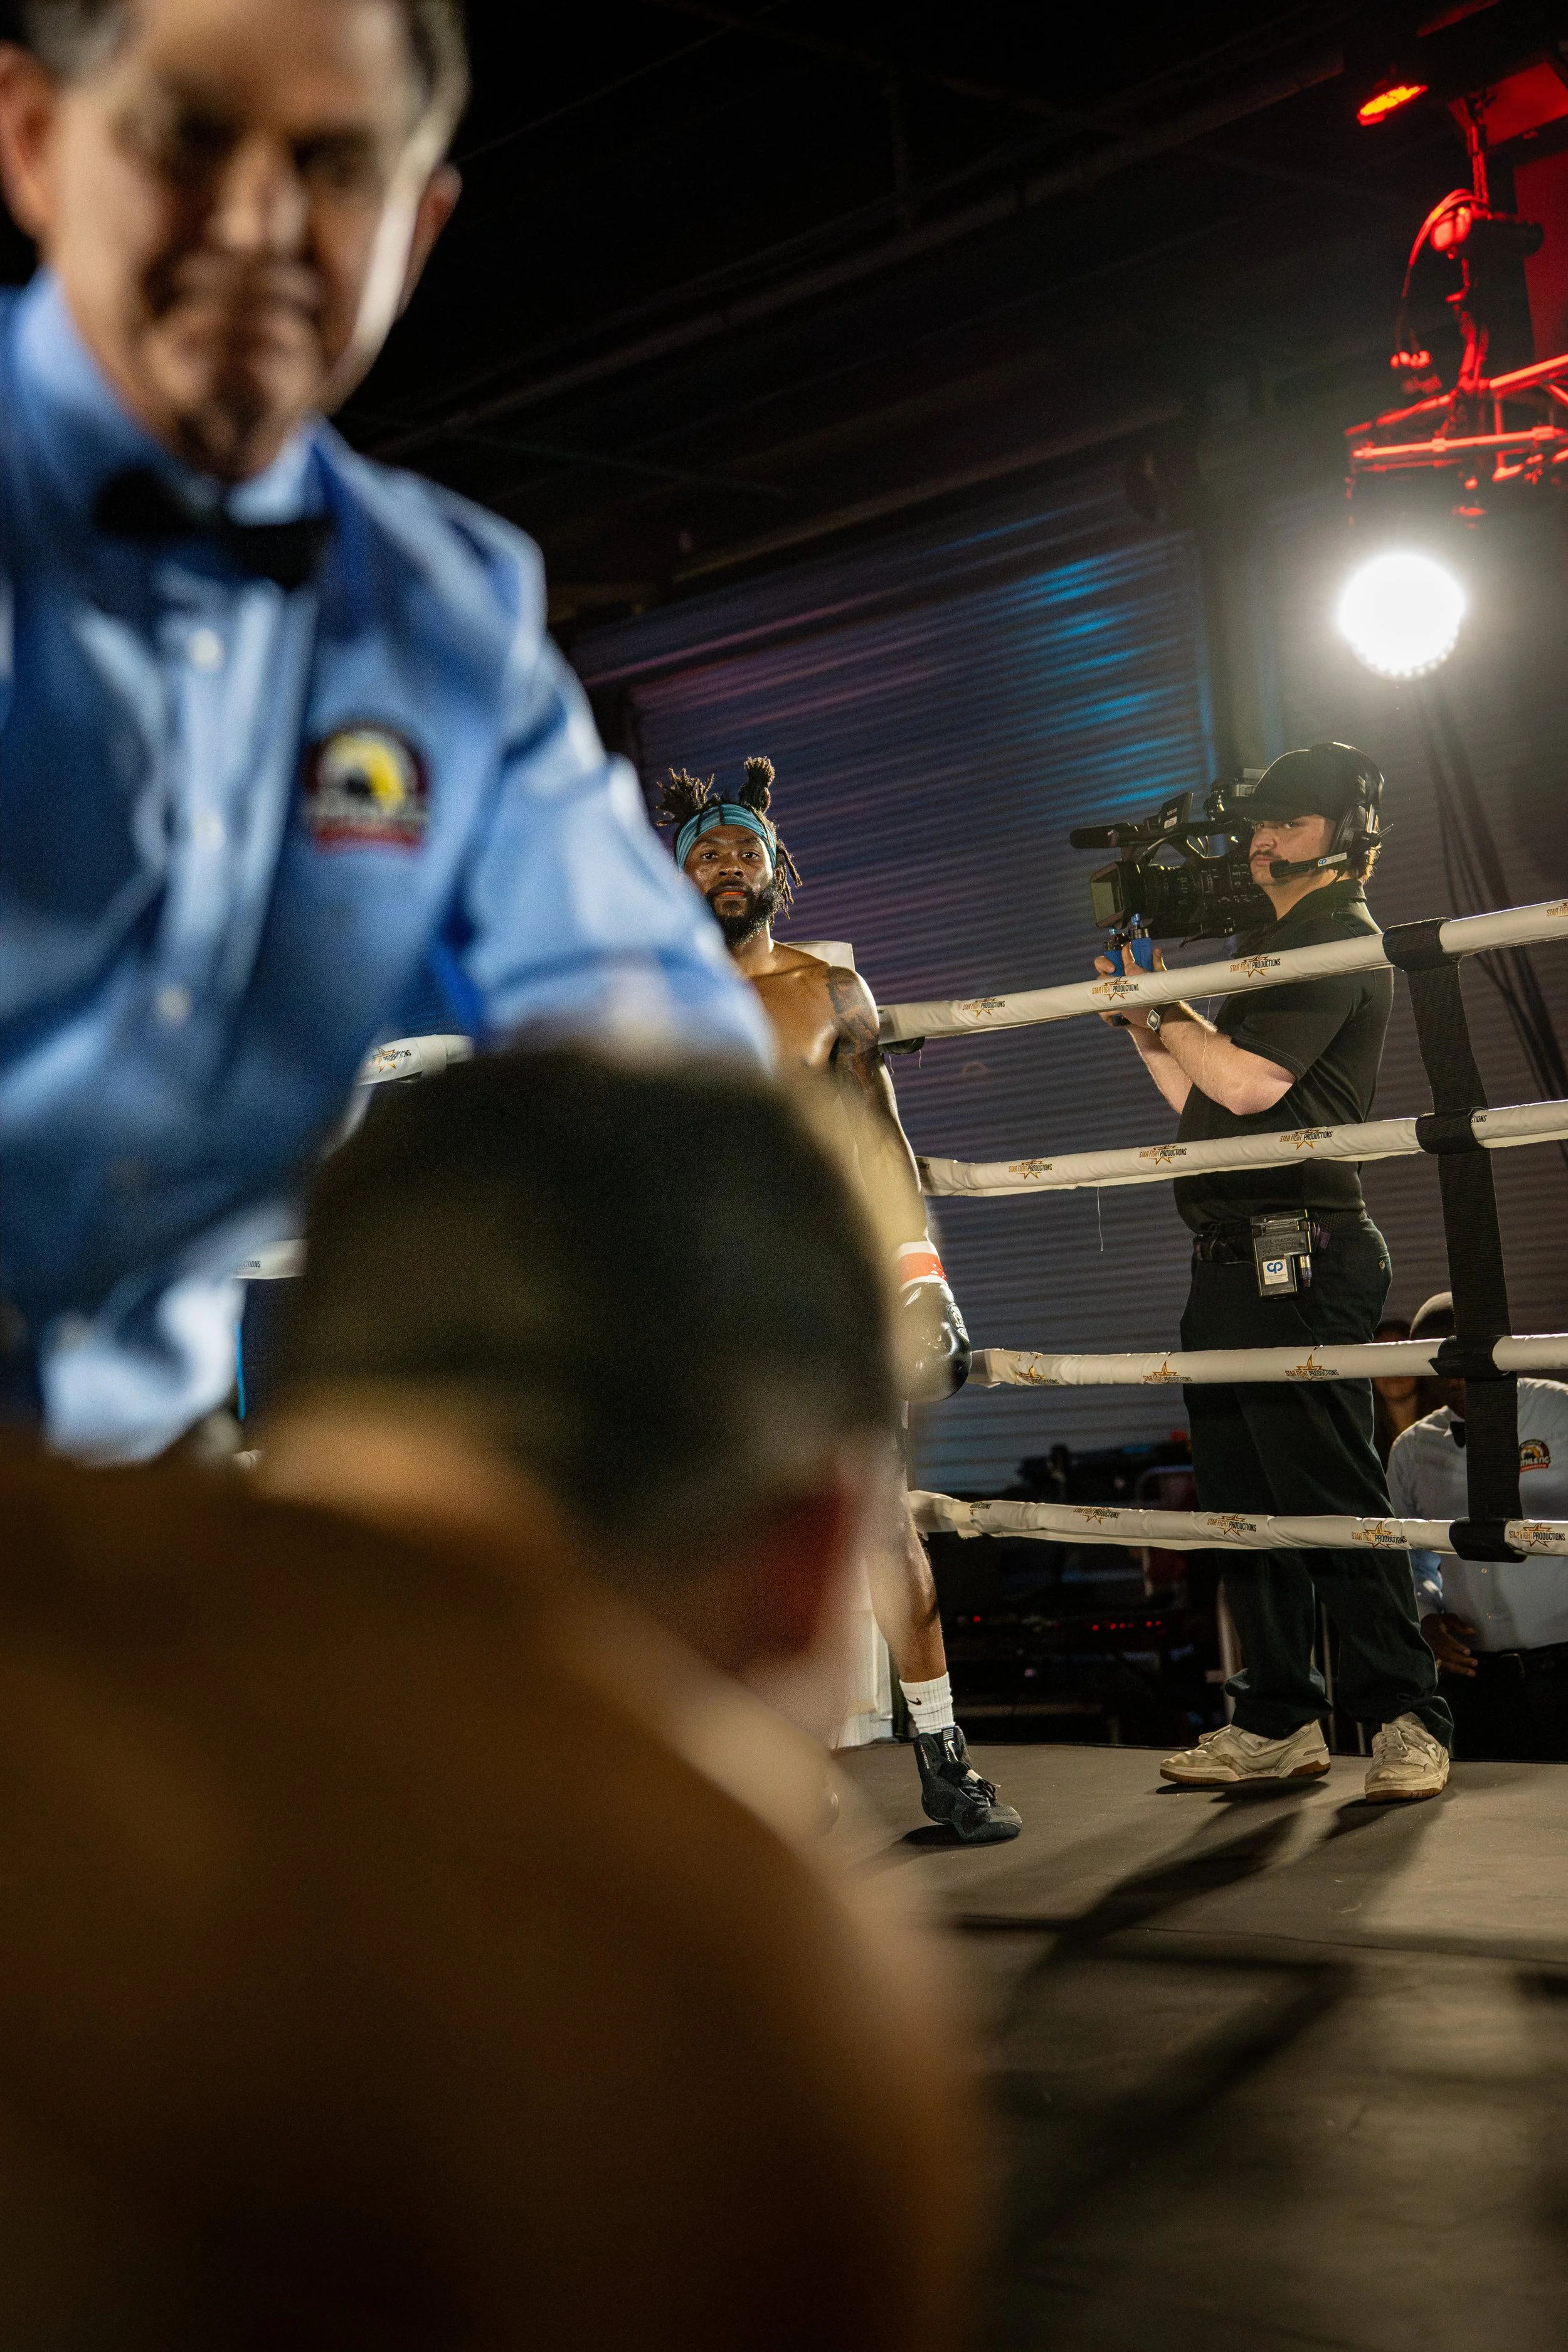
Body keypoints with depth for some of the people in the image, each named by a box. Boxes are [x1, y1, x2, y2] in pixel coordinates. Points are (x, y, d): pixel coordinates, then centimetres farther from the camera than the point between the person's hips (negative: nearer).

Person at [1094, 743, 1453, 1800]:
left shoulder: (1341, 939, -6)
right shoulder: (1272, 946, 24)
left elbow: (1250, 1085, -17)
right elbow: (1201, 1099, 24)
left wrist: (1165, 1005, -4)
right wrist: (1145, 1025, 14)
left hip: (1298, 1251, -10)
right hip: (1233, 1256, 10)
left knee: (1330, 1493, -7)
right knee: (1245, 1497, 10)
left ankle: (1407, 1717, 2)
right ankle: (1280, 1721, 16)